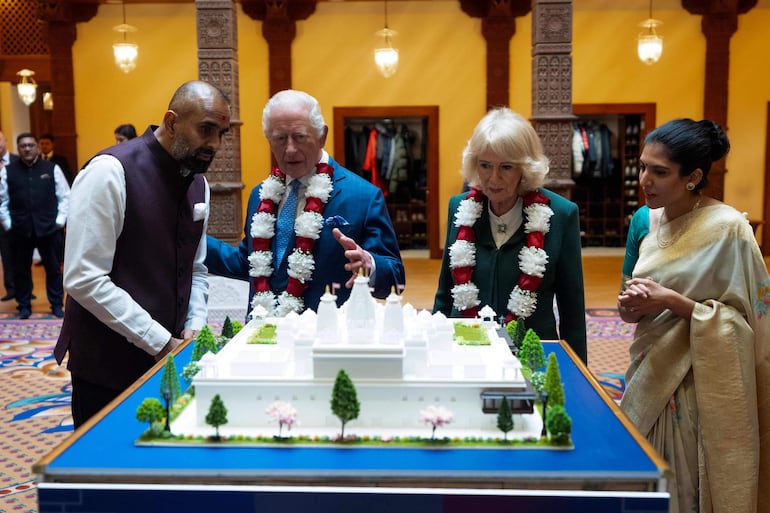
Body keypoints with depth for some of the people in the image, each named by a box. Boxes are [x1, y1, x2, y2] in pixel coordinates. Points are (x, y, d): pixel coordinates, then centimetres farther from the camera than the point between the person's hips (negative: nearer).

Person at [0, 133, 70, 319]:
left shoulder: (52, 169, 1)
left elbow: (65, 196, 3)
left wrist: (60, 220, -3)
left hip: (48, 228, -1)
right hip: (20, 230, 1)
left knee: (53, 268, 8)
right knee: (21, 269, 10)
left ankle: (57, 305, 20)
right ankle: (24, 306, 24)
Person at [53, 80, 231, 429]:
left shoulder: (198, 183, 6)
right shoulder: (110, 172, -16)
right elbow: (83, 279, -20)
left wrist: (194, 326, -3)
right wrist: (160, 342, -18)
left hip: (168, 356, 6)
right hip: (107, 364, -6)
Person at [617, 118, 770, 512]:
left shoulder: (728, 228, -14)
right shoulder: (644, 220, 3)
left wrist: (672, 301, -23)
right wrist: (630, 305, -10)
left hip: (700, 390, -5)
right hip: (650, 378, 5)